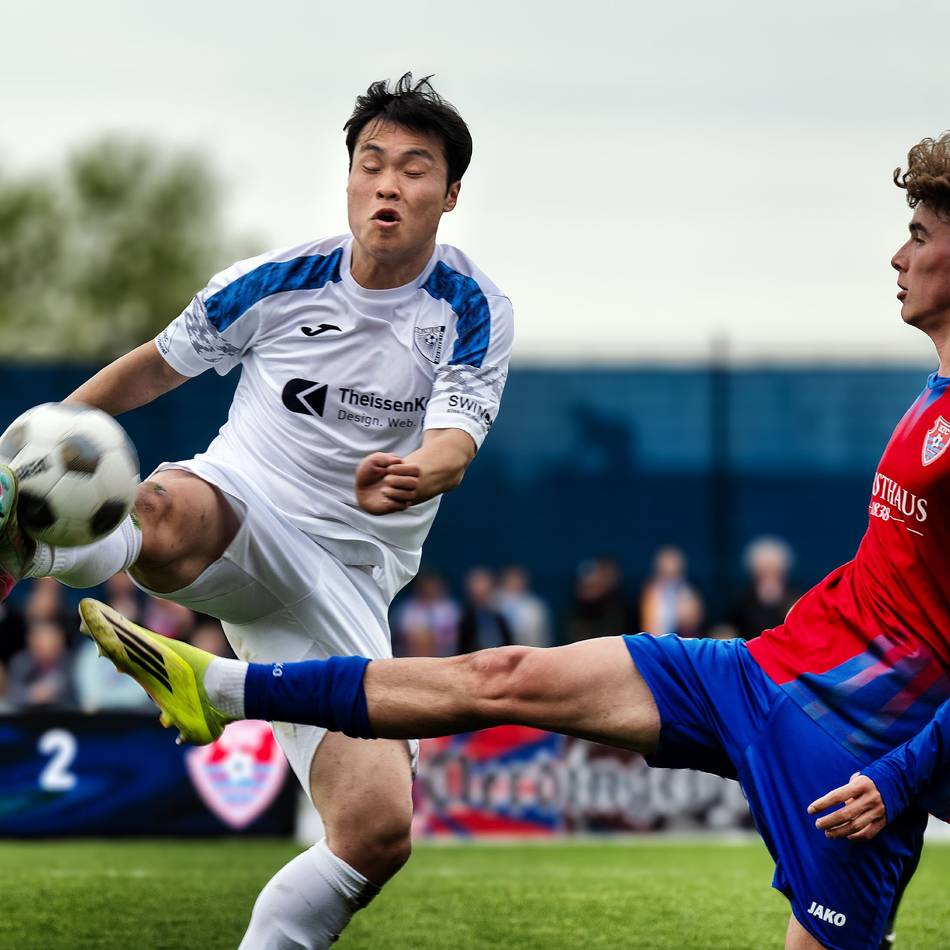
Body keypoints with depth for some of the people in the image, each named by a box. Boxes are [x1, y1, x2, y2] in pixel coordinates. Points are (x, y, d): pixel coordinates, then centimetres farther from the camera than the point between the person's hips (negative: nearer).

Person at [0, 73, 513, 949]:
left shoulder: (474, 312, 0)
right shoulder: (276, 283, 0)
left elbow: (452, 445, -16)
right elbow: (154, 367, 16)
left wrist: (410, 478, -41)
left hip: (343, 588, 1)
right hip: (235, 520, -1)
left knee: (379, 829, -17)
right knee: (169, 512, -42)